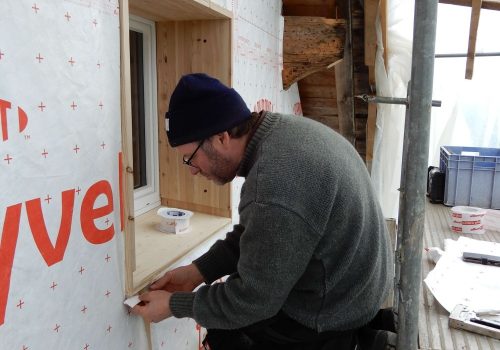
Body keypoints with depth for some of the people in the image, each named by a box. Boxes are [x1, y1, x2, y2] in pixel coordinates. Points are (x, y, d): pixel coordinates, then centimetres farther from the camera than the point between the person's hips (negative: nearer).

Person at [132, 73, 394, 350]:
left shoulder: (274, 190, -35)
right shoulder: (282, 130, -5)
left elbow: (254, 298, -21)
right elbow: (253, 231, 5)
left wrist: (175, 305, -9)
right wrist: (199, 271, 1)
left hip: (330, 312, -8)